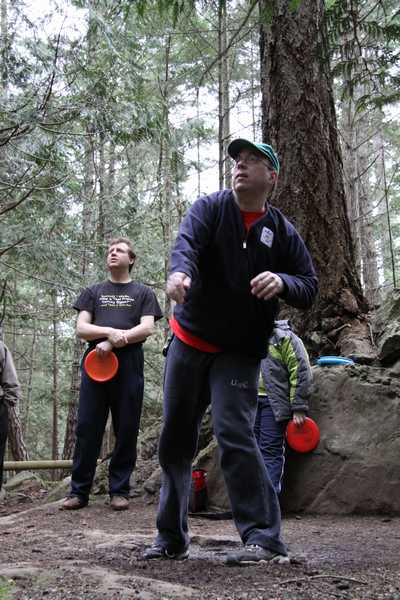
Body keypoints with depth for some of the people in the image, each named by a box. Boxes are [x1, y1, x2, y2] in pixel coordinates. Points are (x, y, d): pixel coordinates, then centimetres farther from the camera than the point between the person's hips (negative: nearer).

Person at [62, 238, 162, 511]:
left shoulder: (143, 293, 14)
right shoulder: (93, 292, 19)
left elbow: (147, 328, -1)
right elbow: (81, 328, 8)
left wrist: (113, 343, -12)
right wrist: (111, 331, -11)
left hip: (129, 366, -1)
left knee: (127, 431, 0)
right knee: (87, 428, -2)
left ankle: (119, 491, 9)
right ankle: (79, 491, 5)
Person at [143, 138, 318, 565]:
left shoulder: (282, 231, 2)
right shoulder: (210, 208, 0)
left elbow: (309, 289, 1)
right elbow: (186, 242, -21)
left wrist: (282, 282, -23)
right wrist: (180, 272, -45)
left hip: (240, 353, -2)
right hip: (189, 342, 2)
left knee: (234, 433, -20)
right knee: (175, 439, 8)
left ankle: (264, 538, -10)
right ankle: (171, 538, 24)